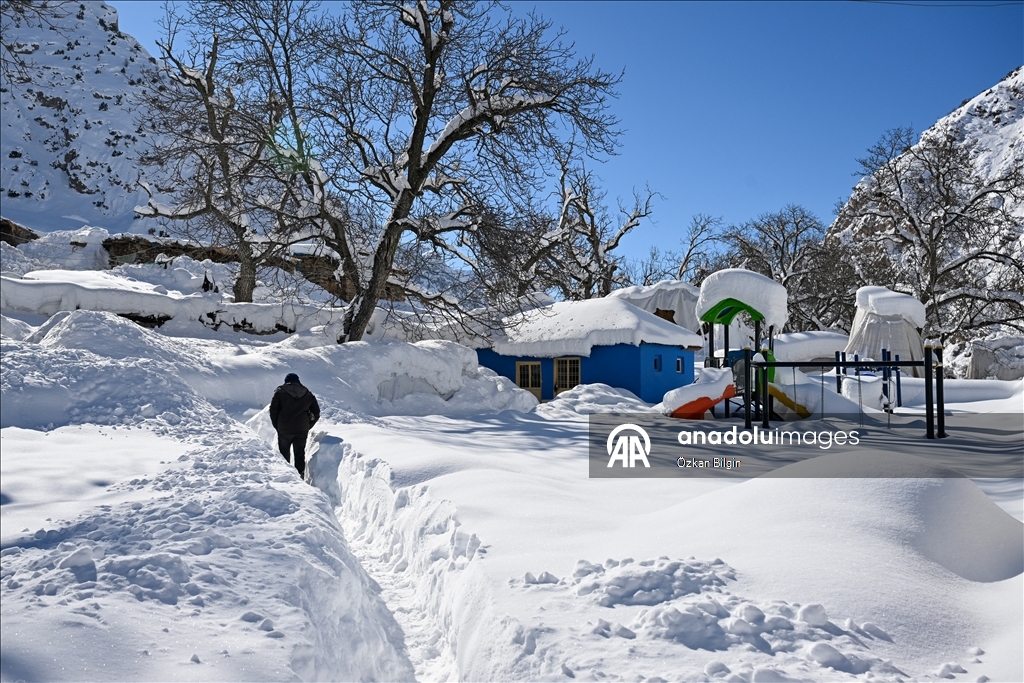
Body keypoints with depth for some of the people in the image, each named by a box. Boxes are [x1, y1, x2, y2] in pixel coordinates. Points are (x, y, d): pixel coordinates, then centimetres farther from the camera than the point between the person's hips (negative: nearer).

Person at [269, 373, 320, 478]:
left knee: (284, 454, 12)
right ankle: (300, 476, 6)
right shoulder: (308, 394, 9)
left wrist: (277, 426, 5)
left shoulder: (280, 392, 1)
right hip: (302, 430, 2)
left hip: (284, 430, -2)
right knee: (300, 454, 11)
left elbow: (273, 410, -3)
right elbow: (316, 412, 9)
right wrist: (308, 426, 13)